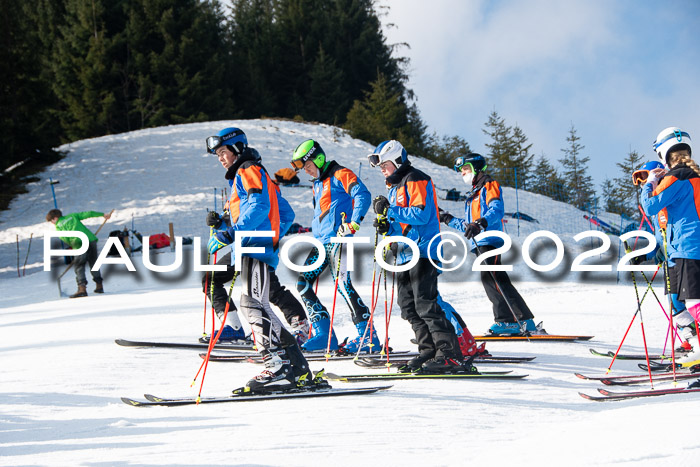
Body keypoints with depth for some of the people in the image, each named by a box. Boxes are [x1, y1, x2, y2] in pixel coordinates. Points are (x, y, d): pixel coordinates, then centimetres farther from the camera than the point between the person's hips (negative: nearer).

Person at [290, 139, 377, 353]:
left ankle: (369, 337, -19)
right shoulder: (317, 183, 23)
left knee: (342, 283, -19)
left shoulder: (340, 174, -5)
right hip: (321, 242, 10)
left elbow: (363, 195, -18)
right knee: (303, 283, 2)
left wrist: (355, 222, -28)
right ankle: (324, 334, 3)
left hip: (338, 239, -10)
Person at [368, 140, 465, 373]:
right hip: (405, 254, 10)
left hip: (422, 252, -10)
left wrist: (391, 211, -16)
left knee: (425, 304, -14)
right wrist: (387, 226, 5)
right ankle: (429, 351, 12)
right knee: (407, 306, 8)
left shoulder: (416, 181, -8)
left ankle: (450, 355, -14)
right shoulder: (395, 186, 22)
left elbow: (421, 215, -19)